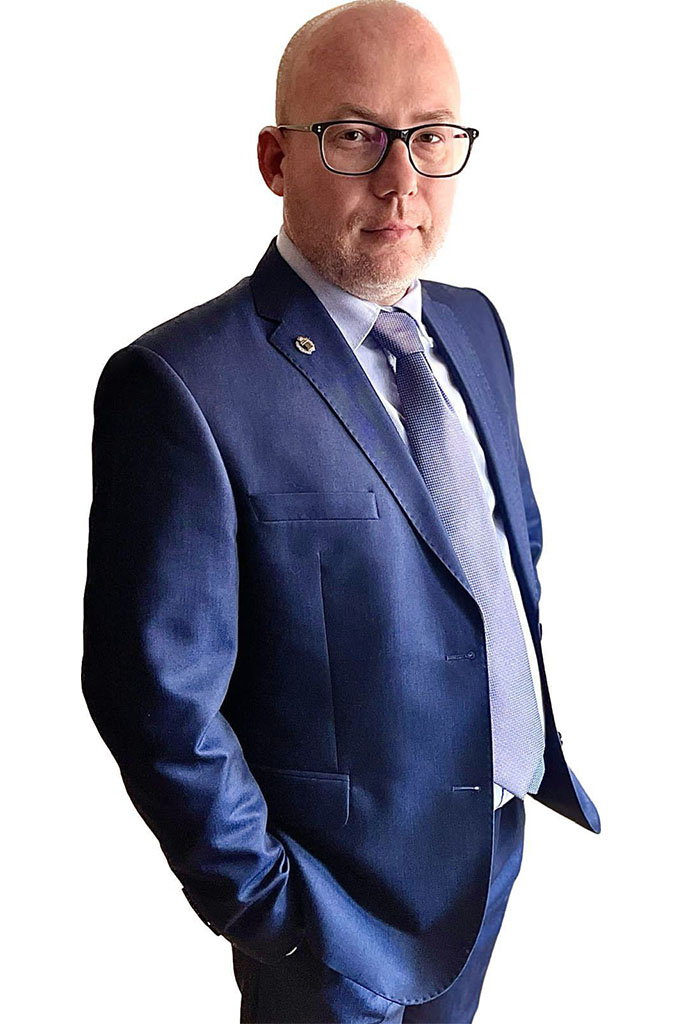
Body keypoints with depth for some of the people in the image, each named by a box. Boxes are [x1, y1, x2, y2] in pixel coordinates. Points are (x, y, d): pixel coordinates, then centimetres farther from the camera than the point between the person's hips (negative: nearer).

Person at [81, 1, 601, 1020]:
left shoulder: (473, 326, 2)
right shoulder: (182, 388, -23)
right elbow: (160, 697, -21)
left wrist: (537, 738, 10)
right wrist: (265, 898, -16)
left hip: (496, 845, 7)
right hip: (345, 896, -6)